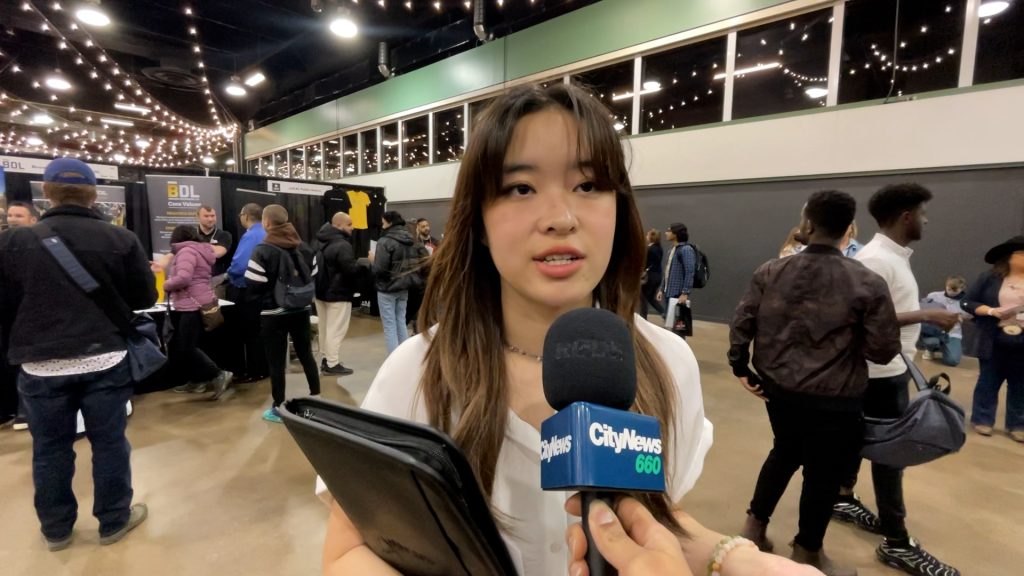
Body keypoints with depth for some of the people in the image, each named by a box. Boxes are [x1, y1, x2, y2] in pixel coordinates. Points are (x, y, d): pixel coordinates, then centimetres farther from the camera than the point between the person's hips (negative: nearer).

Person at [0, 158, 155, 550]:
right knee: (109, 443, 11)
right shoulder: (120, 240, -7)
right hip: (105, 361, -1)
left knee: (50, 449, 16)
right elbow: (145, 298, 0)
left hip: (41, 366, 1)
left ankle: (56, 529, 31)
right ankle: (114, 520, 25)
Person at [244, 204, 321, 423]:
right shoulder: (304, 247, 3)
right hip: (301, 310, 5)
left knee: (276, 361, 5)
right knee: (306, 354, 16)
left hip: (273, 314, -5)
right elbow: (313, 278, 7)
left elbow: (254, 284, -16)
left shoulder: (263, 250, -14)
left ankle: (278, 408, 13)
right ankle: (316, 398, 24)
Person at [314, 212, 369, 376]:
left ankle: (326, 359, 26)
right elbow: (351, 270, -26)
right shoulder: (342, 245, -22)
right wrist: (366, 262, -9)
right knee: (336, 330, -3)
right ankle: (332, 364, 2)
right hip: (338, 294, -10)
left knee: (325, 328, 16)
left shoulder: (322, 242, 11)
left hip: (322, 291, 10)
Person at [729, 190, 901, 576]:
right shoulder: (867, 283, -15)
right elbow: (883, 350, -11)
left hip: (777, 388, 4)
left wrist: (740, 367, 7)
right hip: (833, 399, -3)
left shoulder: (770, 272, -8)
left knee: (784, 453, 27)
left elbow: (741, 323, -5)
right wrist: (848, 339, 9)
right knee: (823, 472, 15)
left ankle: (755, 526, 37)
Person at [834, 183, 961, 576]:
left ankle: (843, 499, 36)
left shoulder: (894, 255, 9)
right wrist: (927, 315, -22)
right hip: (881, 371, -10)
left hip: (889, 367, 10)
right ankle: (896, 543, 11)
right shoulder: (876, 260, -21)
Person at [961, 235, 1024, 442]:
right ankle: (982, 420, 22)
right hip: (994, 344, -2)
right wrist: (991, 311, -15)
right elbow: (968, 303, -1)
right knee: (988, 382, 9)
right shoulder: (990, 278, -3)